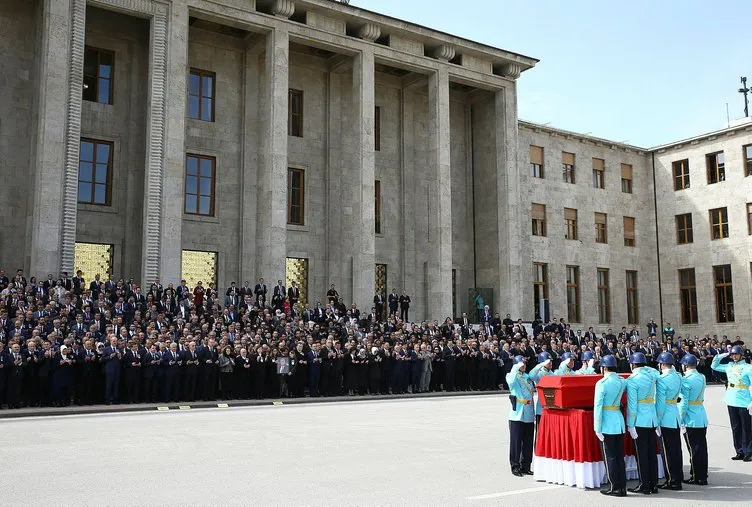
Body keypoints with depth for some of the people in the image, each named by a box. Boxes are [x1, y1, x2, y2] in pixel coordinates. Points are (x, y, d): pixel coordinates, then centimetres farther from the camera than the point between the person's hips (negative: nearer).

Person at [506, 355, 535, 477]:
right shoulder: (512, 376, 0)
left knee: (528, 442, 9)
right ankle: (515, 467, 6)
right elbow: (511, 381, -24)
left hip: (529, 415, 5)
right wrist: (517, 367, -23)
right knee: (516, 442, -1)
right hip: (517, 415, -5)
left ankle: (525, 467, 18)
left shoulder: (528, 377, 16)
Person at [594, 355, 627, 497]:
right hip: (619, 422, 6)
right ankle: (622, 487, 16)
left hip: (607, 423, -6)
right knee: (620, 456, 12)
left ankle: (615, 488, 6)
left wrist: (597, 428, -11)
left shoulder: (602, 383, -14)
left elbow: (598, 407, -15)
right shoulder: (622, 381, 5)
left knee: (610, 457, 2)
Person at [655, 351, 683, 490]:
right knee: (676, 449, 13)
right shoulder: (678, 376, 4)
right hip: (676, 416, 8)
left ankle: (672, 481, 5)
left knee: (667, 451, 1)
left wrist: (657, 421, -10)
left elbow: (660, 403, -16)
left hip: (666, 419, -8)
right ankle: (678, 478, 21)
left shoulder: (662, 380, -17)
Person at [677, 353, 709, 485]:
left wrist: (681, 421, -10)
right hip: (702, 418, 7)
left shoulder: (686, 380, -15)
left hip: (691, 420, -7)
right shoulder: (702, 377, 7)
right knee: (702, 448, 12)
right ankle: (702, 476, 20)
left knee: (694, 449, 0)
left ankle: (697, 478, 6)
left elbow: (684, 403, -16)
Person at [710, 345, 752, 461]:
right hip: (731, 402, 6)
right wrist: (720, 356, 8)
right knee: (735, 428, 10)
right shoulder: (729, 366, 10)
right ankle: (740, 452, 18)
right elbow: (713, 366, 23)